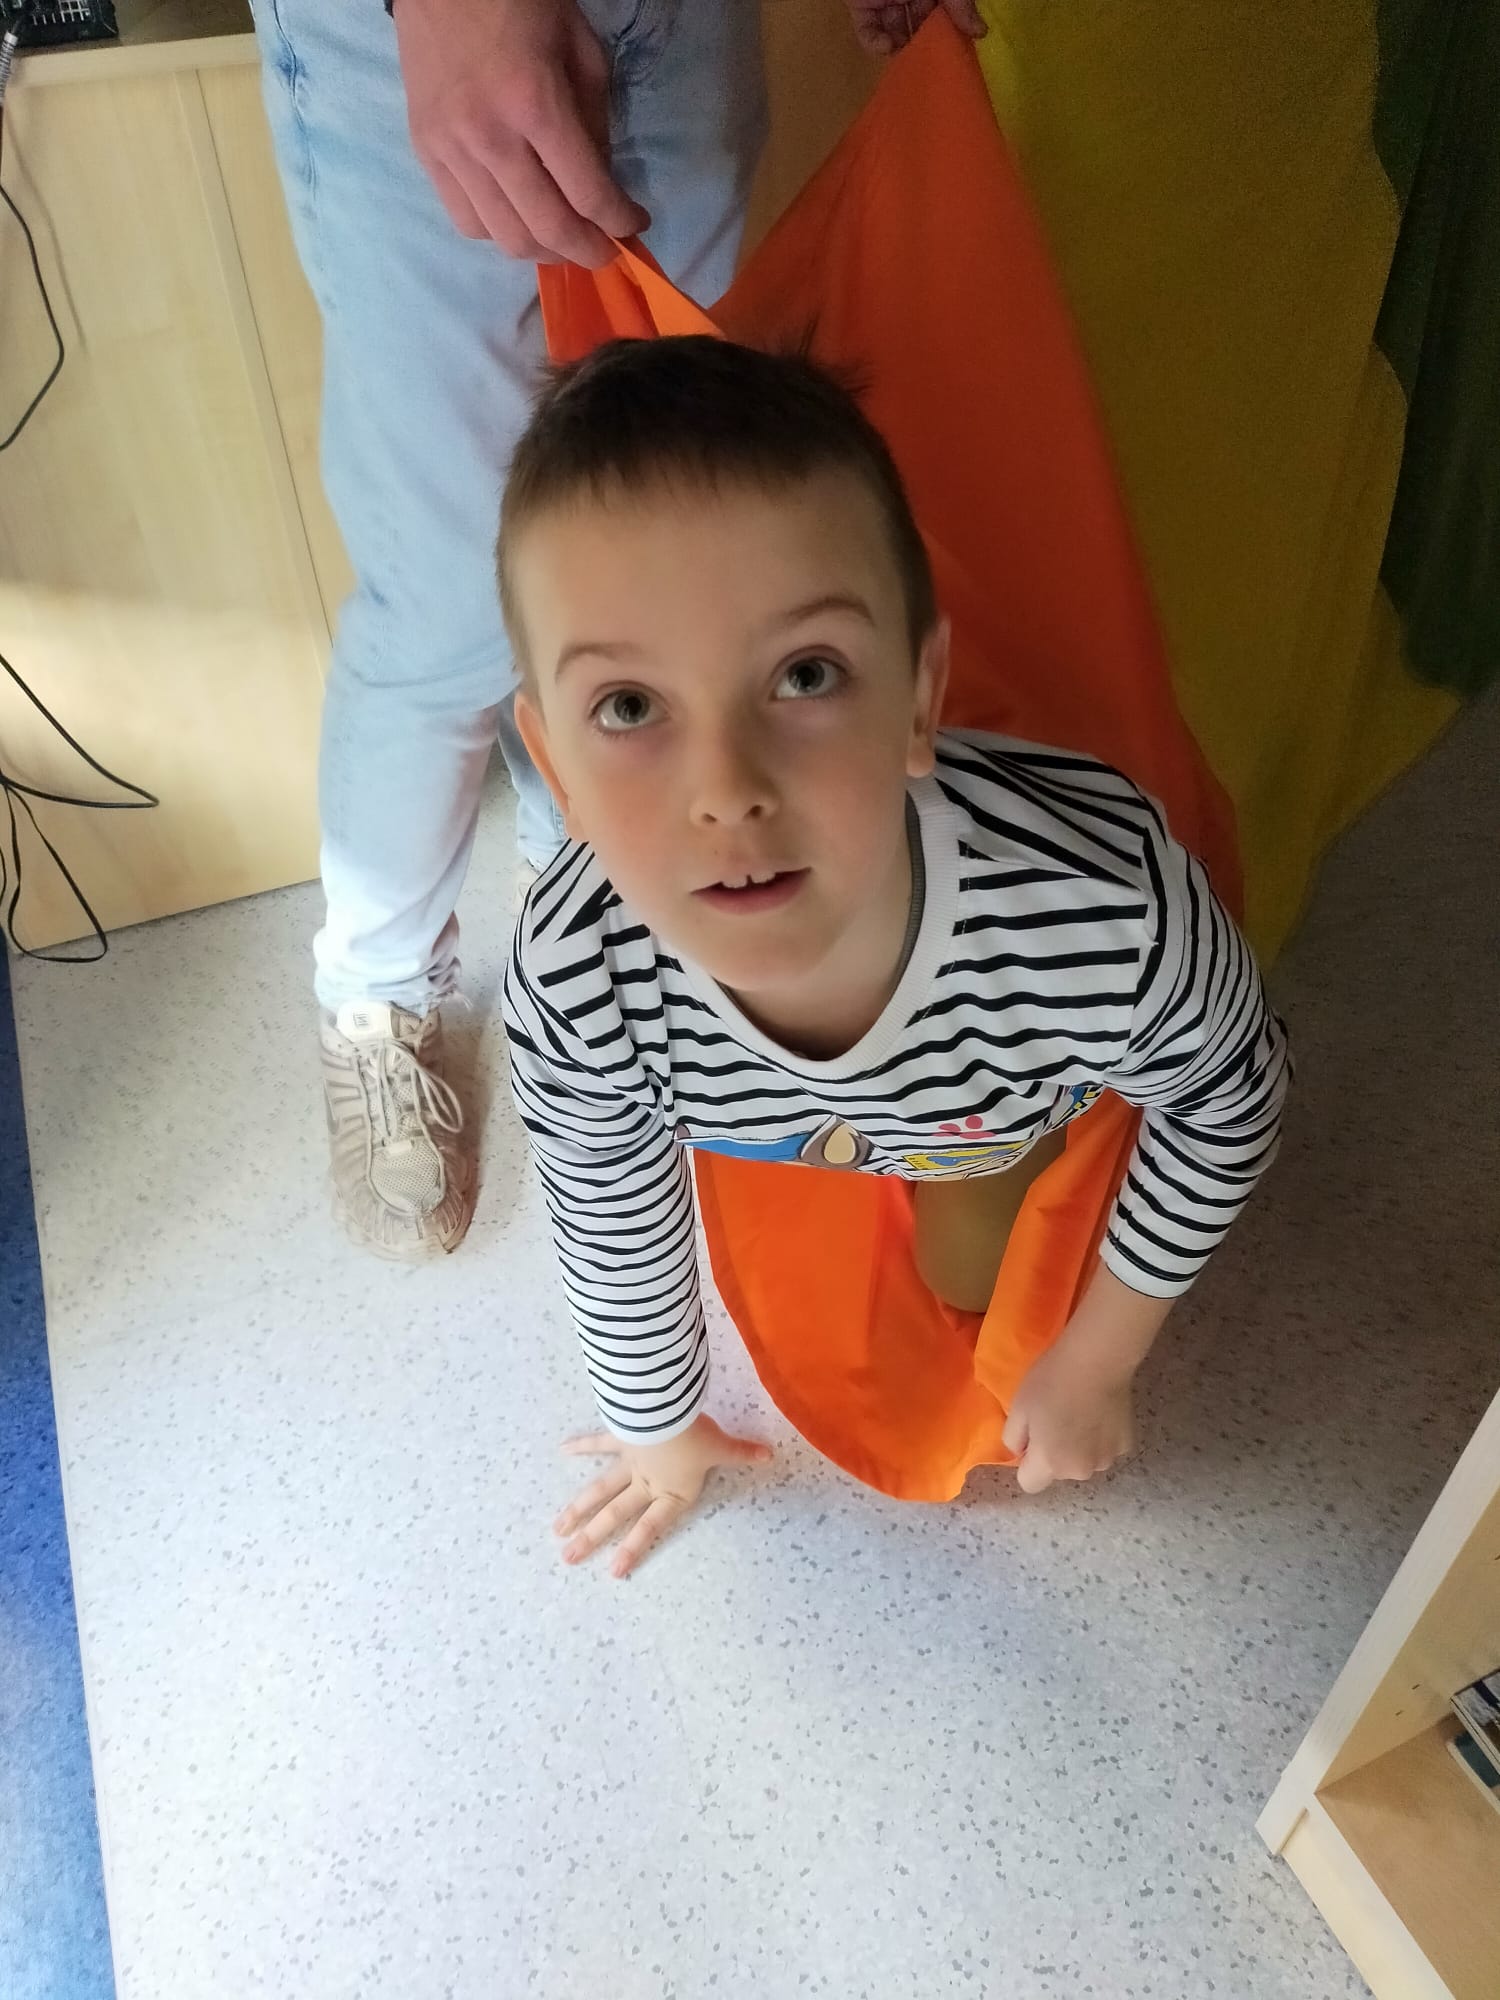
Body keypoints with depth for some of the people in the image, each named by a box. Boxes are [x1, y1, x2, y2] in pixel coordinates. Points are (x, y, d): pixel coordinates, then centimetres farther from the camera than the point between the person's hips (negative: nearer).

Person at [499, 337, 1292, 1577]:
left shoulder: (1112, 911, -45)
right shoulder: (572, 989, -39)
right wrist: (663, 1429, 3)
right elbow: (613, 1228, -16)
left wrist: (1092, 1366, -8)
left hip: (1034, 1070, 0)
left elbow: (1230, 1106, -20)